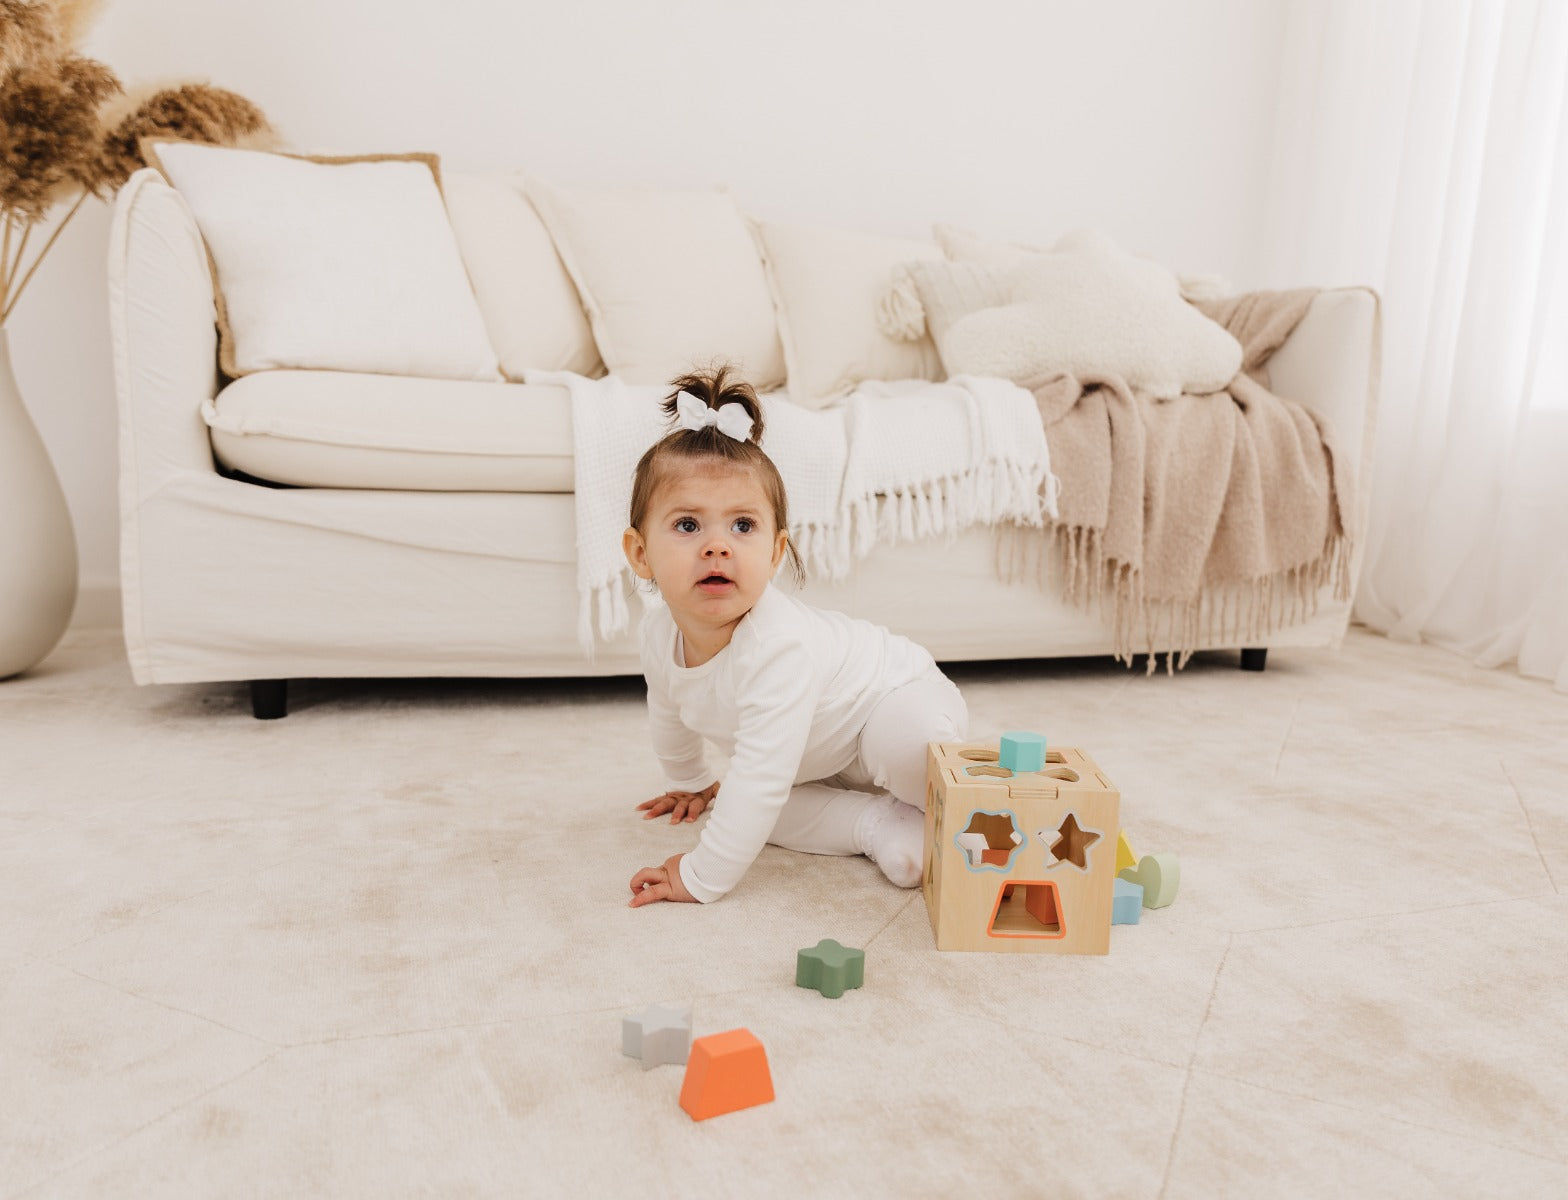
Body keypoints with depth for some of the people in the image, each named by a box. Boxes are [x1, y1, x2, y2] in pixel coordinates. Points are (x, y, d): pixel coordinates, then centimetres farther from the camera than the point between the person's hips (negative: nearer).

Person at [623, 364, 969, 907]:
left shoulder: (776, 646, -41)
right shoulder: (660, 631, -17)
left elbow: (759, 780, -41)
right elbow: (669, 715, 7)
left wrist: (701, 878, -34)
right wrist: (690, 783, 23)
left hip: (900, 698, -8)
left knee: (910, 743, -36)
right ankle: (874, 823, -3)